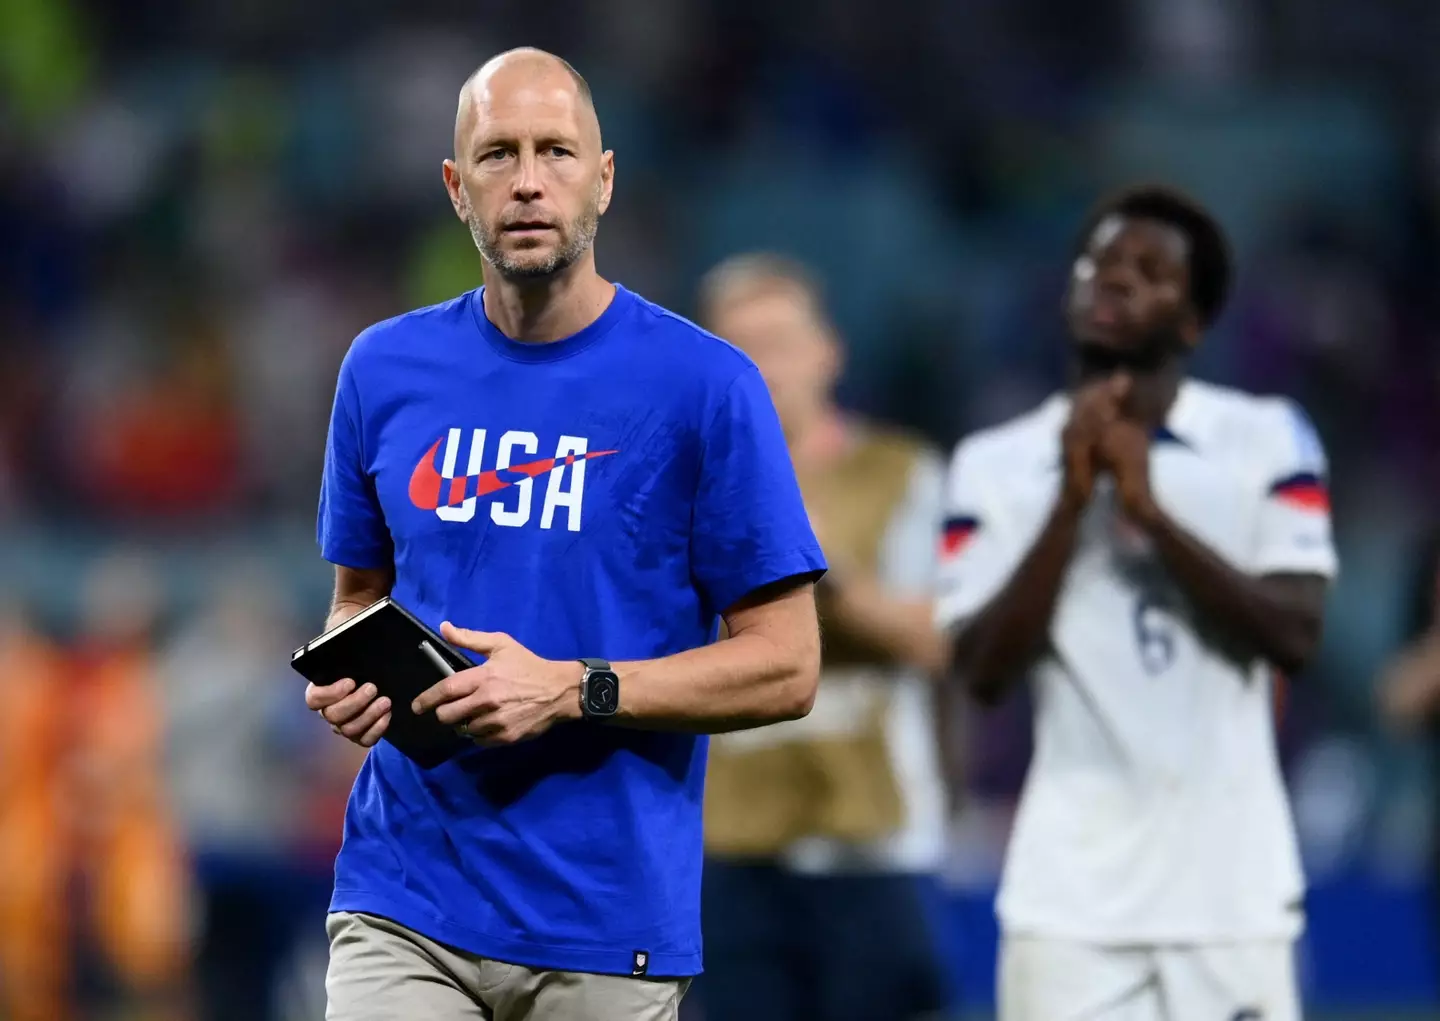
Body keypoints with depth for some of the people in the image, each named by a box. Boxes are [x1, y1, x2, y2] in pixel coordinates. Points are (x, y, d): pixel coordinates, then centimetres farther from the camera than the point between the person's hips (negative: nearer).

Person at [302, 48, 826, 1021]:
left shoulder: (705, 384, -5)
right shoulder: (386, 370, 8)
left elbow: (785, 665, -5)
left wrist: (573, 691, -16)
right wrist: (347, 679, -2)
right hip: (401, 911, 2)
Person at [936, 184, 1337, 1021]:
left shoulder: (1266, 440, 4)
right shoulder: (997, 465, 6)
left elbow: (1296, 636, -8)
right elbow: (985, 670, -4)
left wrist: (1150, 511, -15)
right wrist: (1071, 503, -12)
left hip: (1229, 884, 0)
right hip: (1072, 895, 0)